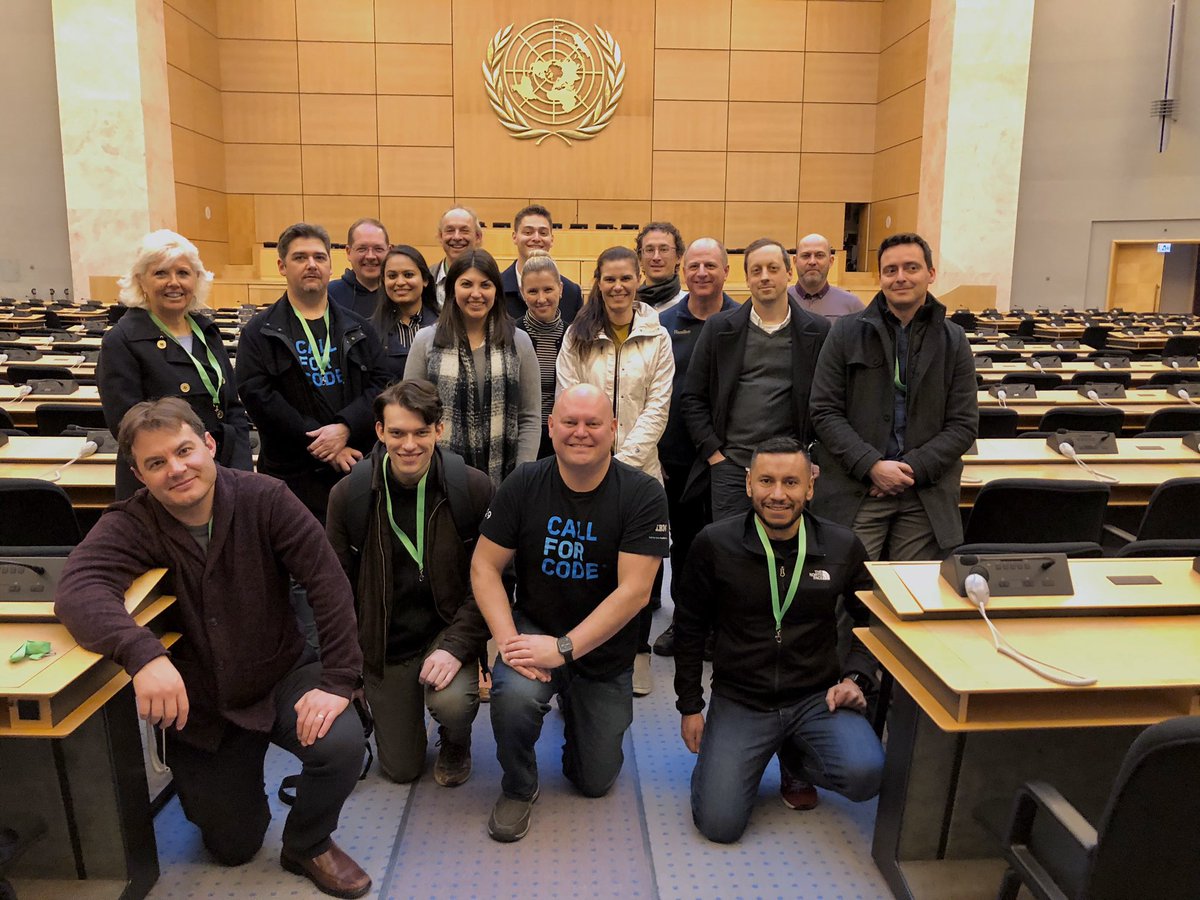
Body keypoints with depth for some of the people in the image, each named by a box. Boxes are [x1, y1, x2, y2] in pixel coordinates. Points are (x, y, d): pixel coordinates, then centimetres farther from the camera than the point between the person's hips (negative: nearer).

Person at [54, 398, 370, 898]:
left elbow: (328, 584, -19)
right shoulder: (129, 526, -15)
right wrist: (144, 654, -51)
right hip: (199, 706, 1)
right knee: (232, 847, 10)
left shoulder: (264, 499, -17)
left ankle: (308, 846, 5)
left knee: (342, 743, -28)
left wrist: (337, 680, -24)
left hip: (283, 677, -1)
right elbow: (77, 591, -33)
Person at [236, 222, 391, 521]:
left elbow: (379, 384, 3)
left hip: (358, 467, 3)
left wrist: (345, 428, -15)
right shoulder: (259, 332, 4)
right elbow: (259, 396, -7)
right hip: (293, 474, -2)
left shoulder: (357, 328, 14)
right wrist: (320, 443, -14)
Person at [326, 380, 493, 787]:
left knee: (451, 702, -31)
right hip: (384, 642, 2)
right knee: (400, 768, 6)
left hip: (448, 628, -1)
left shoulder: (474, 488, -13)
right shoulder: (348, 494, -8)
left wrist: (457, 646, -23)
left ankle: (455, 743, 8)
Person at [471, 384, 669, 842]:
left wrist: (563, 649, -26)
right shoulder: (523, 485, -11)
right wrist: (508, 639, -21)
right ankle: (518, 788, 0)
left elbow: (633, 591, -21)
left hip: (604, 651, 0)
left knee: (595, 781, 9)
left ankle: (574, 705, 42)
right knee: (514, 694, -34)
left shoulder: (642, 494, -17)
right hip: (534, 628, 0)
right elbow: (484, 567, -7)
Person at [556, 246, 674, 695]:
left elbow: (658, 406, -3)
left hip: (638, 467, 0)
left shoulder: (656, 337, 2)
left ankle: (637, 652, 22)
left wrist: (623, 460, -11)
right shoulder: (577, 335, 4)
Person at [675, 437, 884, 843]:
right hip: (739, 700, -1)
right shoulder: (715, 544, -8)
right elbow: (690, 628, 3)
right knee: (718, 824, -12)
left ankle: (796, 756, 10)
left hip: (817, 696, 2)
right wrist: (690, 706, 4)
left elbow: (872, 621, 12)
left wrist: (855, 676, -4)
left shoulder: (843, 546, -4)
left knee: (865, 775, -25)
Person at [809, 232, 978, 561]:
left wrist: (913, 468, -9)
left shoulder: (953, 341, 8)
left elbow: (965, 424, 5)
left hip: (927, 498, 2)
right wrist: (871, 466, -12)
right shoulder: (847, 333, 4)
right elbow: (824, 411, -1)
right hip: (855, 491, -1)